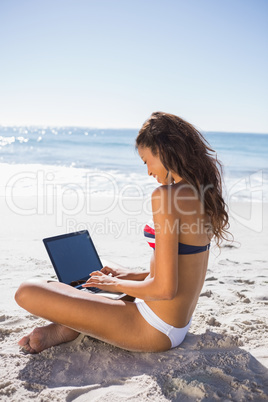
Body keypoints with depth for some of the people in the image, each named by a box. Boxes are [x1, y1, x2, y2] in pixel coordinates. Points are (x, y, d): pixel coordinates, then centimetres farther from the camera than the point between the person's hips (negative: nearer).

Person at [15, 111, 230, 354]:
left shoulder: (166, 195, -23)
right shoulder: (202, 194, 5)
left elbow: (165, 288, -25)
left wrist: (116, 284, -7)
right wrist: (135, 276, 16)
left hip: (154, 331, -9)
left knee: (26, 292, -13)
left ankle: (64, 330, 12)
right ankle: (68, 326, 15)